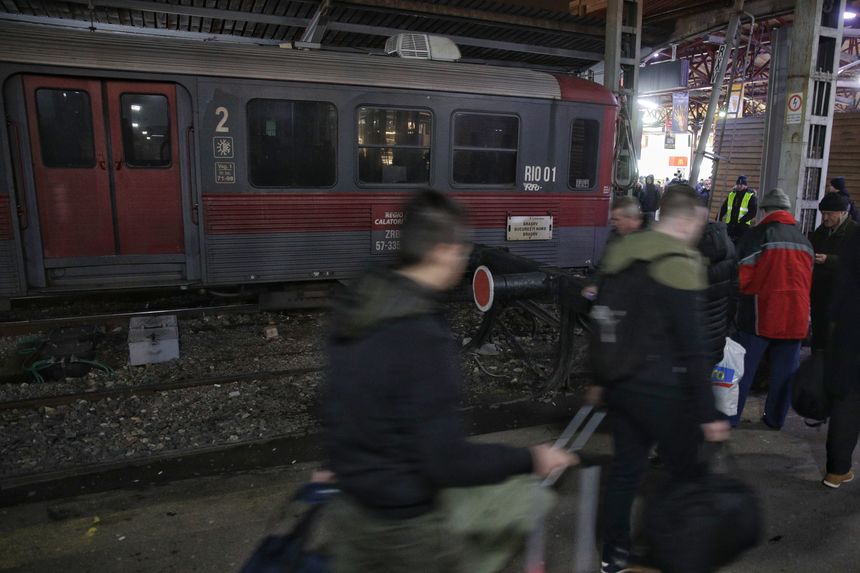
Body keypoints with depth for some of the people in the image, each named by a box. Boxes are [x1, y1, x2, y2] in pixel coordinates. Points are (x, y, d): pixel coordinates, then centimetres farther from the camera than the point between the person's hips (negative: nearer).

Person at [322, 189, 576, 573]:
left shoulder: (358, 304, -5)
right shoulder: (423, 337, -31)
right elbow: (447, 463, -27)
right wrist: (531, 459, -14)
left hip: (351, 501, 8)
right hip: (404, 522, -8)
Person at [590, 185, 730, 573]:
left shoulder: (619, 252, 6)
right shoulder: (678, 262, -18)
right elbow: (691, 348, -20)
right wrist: (708, 413, -14)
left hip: (620, 382, 7)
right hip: (660, 389, -7)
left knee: (625, 466, 17)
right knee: (686, 472, 13)